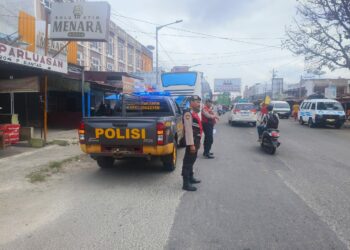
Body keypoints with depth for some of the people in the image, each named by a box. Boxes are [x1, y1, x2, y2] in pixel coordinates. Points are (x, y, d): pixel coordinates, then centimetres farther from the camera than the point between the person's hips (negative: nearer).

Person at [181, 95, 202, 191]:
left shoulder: (194, 113, 16)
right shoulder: (188, 113, -17)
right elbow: (188, 130, -24)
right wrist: (191, 144, -26)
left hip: (196, 140, 10)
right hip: (191, 141, -10)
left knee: (192, 160, 20)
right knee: (188, 162, -5)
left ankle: (190, 178, 34)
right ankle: (186, 183, -1)